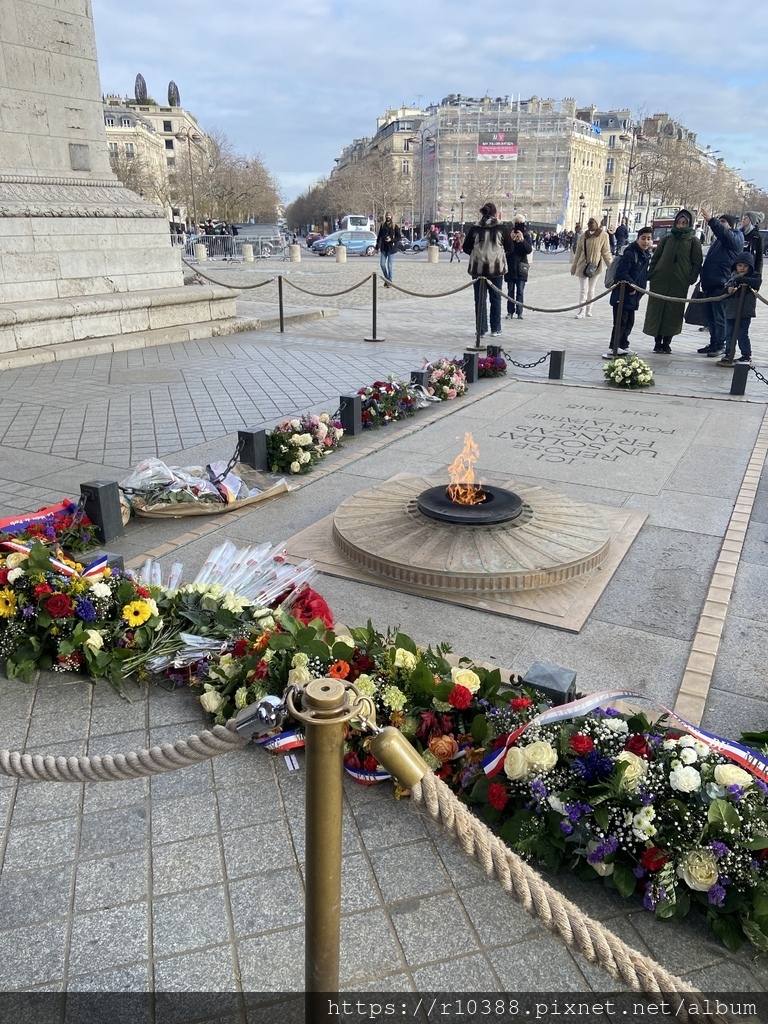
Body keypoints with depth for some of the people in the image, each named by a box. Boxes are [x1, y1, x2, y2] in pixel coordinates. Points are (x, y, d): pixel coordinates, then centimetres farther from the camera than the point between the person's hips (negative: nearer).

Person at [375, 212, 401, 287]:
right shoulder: (382, 225, 9)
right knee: (382, 264, 1)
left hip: (391, 248, -4)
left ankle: (389, 281, 6)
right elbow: (379, 236, 12)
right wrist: (377, 247, 6)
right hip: (383, 248, 4)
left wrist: (391, 240, -16)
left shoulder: (394, 226, -1)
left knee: (389, 265, -3)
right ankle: (386, 278, 21)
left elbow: (399, 237, -1)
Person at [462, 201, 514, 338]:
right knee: (495, 298, 9)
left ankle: (481, 329, 5)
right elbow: (510, 248, 2)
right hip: (497, 267, -1)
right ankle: (495, 329, 11)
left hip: (478, 267, 1)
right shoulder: (501, 228, -2)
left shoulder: (475, 228, 1)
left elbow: (466, 247, 6)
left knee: (480, 299, 6)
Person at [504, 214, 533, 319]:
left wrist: (523, 240, -19)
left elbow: (529, 250, -6)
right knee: (510, 291, 3)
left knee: (520, 291, -1)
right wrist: (511, 239, -18)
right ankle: (510, 312, 7)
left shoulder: (526, 235, 4)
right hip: (510, 266, 0)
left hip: (521, 267, 0)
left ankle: (519, 312, 1)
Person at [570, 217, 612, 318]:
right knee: (583, 289, -3)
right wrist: (574, 266, 11)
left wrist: (610, 267, -5)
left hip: (595, 267, -1)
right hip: (583, 266, 1)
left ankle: (588, 309, 19)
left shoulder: (603, 235, -4)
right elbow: (578, 252, 10)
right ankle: (582, 310, -3)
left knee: (591, 289, 10)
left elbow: (606, 252, -2)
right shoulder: (583, 236, 3)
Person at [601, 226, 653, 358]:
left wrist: (638, 287, 8)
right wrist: (632, 285, -17)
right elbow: (621, 273, -21)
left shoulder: (646, 256, 12)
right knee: (620, 322, -9)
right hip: (622, 294, -9)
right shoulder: (630, 254, -14)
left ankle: (623, 346, 27)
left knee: (629, 322, 15)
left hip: (633, 296, 9)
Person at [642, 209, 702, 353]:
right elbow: (655, 257, 13)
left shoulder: (693, 241, 5)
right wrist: (650, 275, 3)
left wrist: (691, 279, -7)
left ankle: (666, 343, 9)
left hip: (679, 283, -2)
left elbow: (697, 263, 4)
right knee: (656, 310, 1)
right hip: (660, 280, 2)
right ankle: (657, 342, 10)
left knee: (673, 313, 0)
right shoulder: (667, 238, 10)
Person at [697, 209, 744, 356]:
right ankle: (713, 343, 19)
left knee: (719, 317, -6)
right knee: (710, 316, 11)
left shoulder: (735, 238, -2)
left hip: (722, 285, -9)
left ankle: (719, 345, -1)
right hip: (710, 284, 9)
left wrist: (711, 220, -35)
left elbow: (725, 233, -26)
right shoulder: (718, 240, 25)